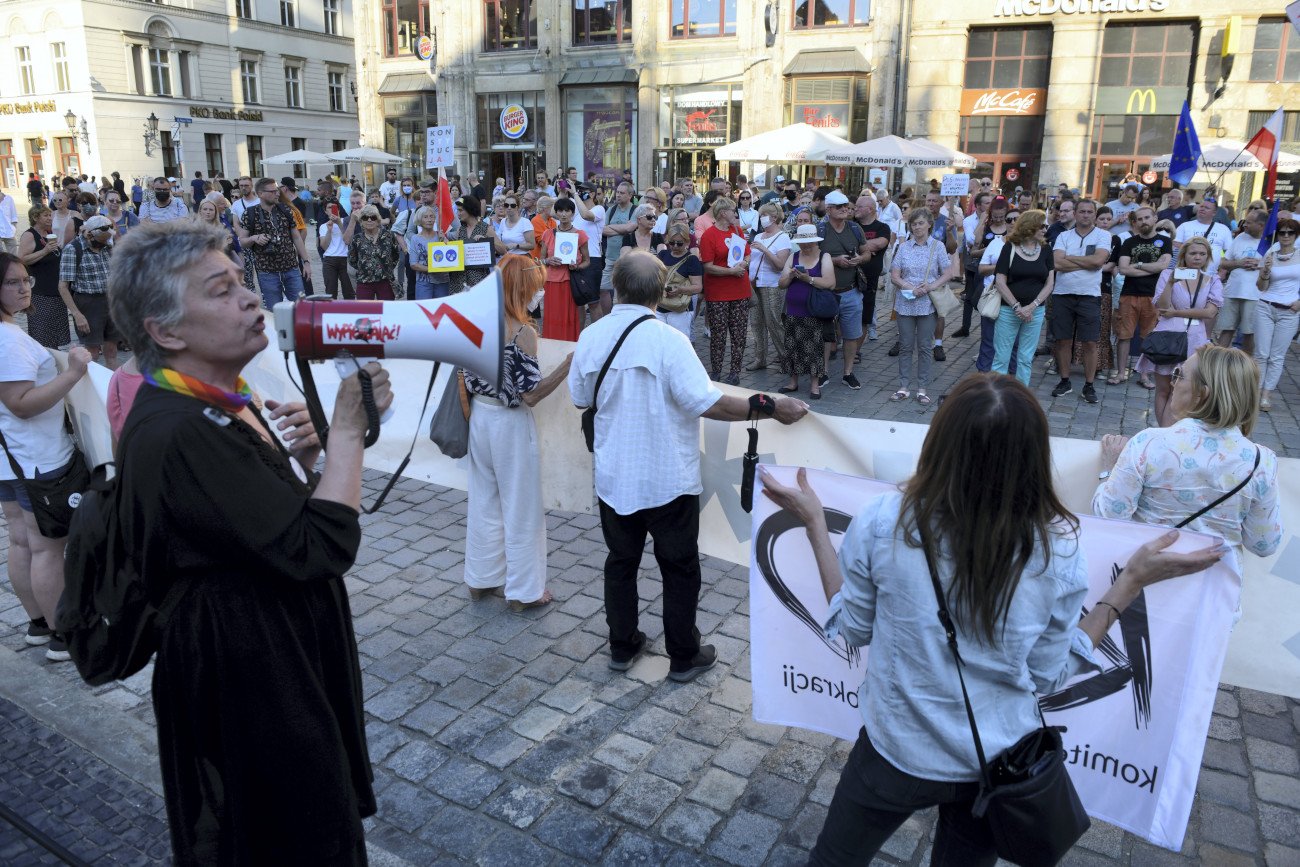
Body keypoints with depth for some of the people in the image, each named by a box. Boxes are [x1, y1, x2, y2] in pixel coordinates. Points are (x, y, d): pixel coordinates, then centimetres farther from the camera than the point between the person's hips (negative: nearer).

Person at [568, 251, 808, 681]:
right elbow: (706, 402, -26)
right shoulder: (667, 340, -20)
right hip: (667, 479, -4)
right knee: (679, 568, 12)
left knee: (621, 561, 19)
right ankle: (683, 657, 24)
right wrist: (769, 408, -18)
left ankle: (622, 646, 33)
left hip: (613, 478, 4)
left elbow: (581, 398, 6)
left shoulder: (591, 337, -6)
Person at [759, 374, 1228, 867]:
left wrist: (815, 525, 0)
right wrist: (1133, 582, -2)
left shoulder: (882, 523, -23)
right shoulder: (1059, 550, -19)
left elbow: (852, 630, -7)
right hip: (1001, 764, 2)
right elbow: (1049, 677, -5)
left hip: (897, 750, -1)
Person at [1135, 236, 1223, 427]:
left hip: (1194, 341, 1)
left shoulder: (1213, 280, 8)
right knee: (1163, 389, 3)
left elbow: (1210, 312, -4)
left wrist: (1175, 313, -7)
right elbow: (1160, 308, -5)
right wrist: (1171, 283, -16)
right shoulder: (1168, 275, 5)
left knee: (1178, 392, 0)